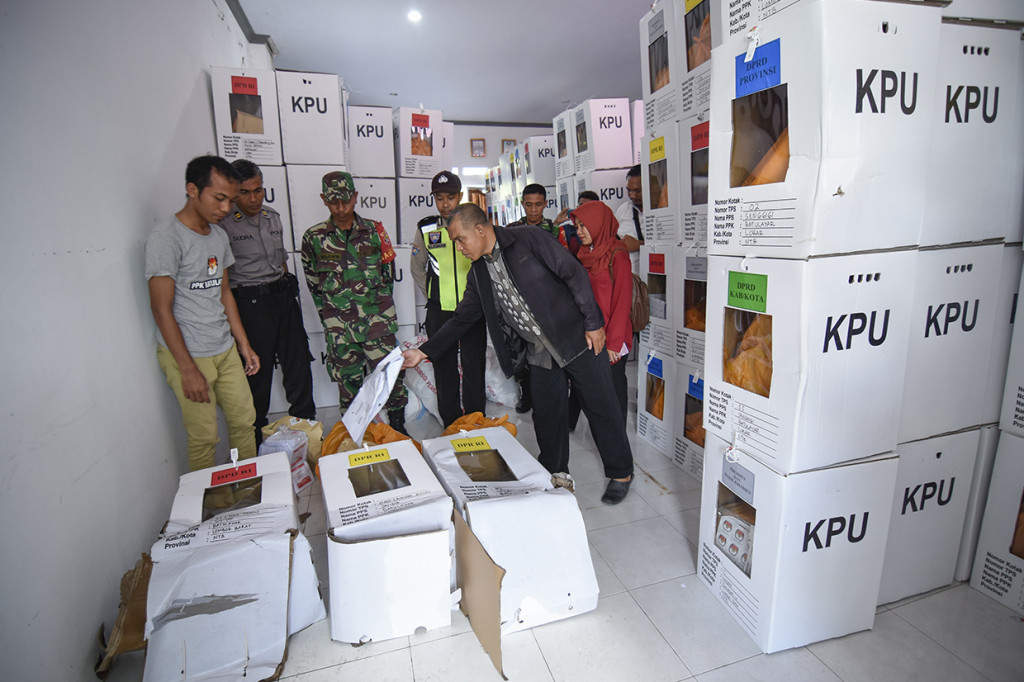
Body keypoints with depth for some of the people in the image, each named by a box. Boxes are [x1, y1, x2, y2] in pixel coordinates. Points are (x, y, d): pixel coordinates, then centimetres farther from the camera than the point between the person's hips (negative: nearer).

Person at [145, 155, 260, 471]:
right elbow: (162, 308, -14)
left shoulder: (219, 236, 10)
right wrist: (188, 369, -16)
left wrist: (244, 345, 14)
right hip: (187, 355, -7)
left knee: (244, 420, 10)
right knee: (204, 436, 0)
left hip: (226, 350, 7)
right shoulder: (166, 238, -13)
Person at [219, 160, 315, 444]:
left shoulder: (273, 217, 12)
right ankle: (257, 444, 21)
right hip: (250, 304, -6)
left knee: (299, 365, 9)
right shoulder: (223, 224, -8)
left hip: (284, 297, 6)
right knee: (258, 372, 3)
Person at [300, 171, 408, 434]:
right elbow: (313, 283, 10)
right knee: (348, 381, 9)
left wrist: (379, 305, 7)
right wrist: (329, 316, 7)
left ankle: (398, 426, 18)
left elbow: (388, 273, 11)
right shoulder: (314, 237, 3)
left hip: (378, 321, 0)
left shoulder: (374, 230, 4)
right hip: (339, 326, 1)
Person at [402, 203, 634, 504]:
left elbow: (575, 274, -13)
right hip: (540, 352, 6)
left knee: (600, 407, 5)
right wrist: (425, 351, 5)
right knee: (546, 415, 9)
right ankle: (556, 474, 29)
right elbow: (462, 318, 11)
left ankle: (621, 474, 22)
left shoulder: (528, 240, -13)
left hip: (577, 338, -5)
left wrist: (593, 322, -14)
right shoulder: (479, 272, 6)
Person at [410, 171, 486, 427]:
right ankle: (451, 425, 20)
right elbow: (417, 268, 16)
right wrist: (435, 295, 9)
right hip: (439, 312, 1)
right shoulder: (425, 229, 5)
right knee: (444, 368, 7)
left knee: (474, 367, 2)